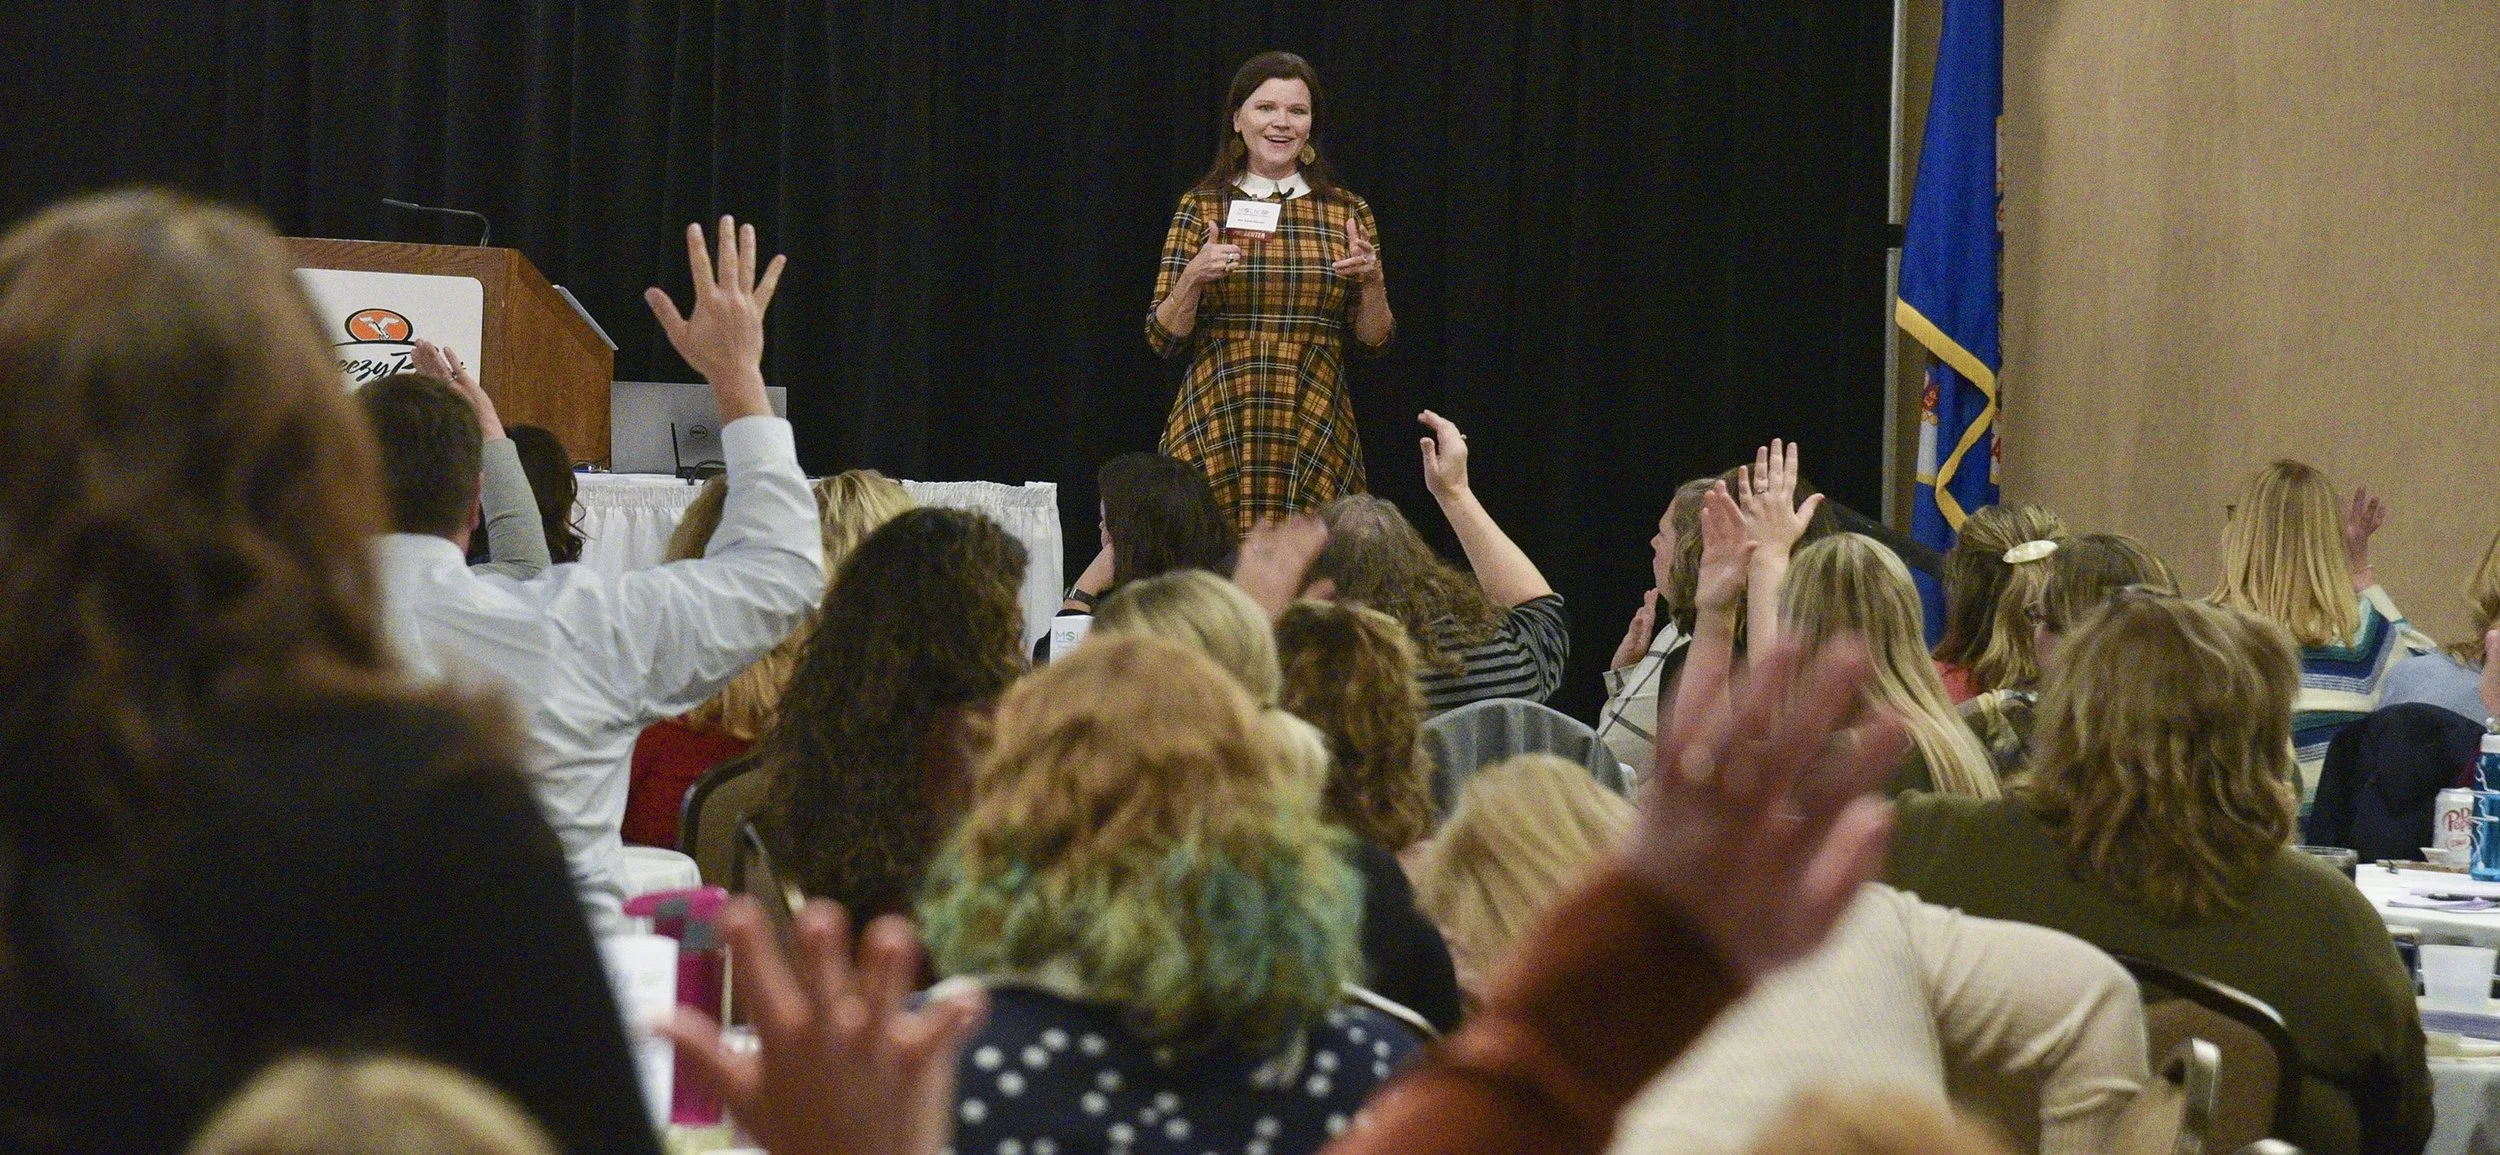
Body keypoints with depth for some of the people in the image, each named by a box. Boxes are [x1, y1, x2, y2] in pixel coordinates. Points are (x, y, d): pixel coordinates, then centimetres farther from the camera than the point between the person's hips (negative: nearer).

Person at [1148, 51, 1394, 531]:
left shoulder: (1347, 212, 7)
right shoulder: (1201, 208, 4)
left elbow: (1373, 339, 8)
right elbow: (1164, 338, 2)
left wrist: (1372, 281, -10)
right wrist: (1193, 278, -15)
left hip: (1314, 437, 1)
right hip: (1216, 433, -1)